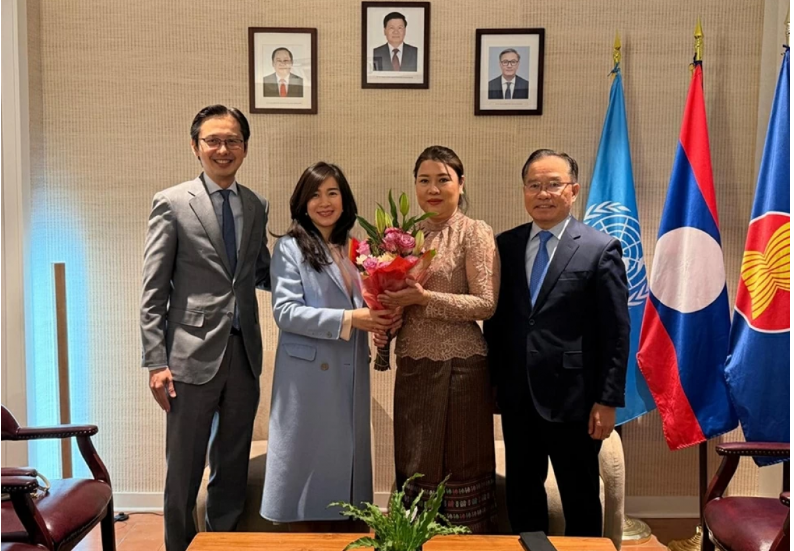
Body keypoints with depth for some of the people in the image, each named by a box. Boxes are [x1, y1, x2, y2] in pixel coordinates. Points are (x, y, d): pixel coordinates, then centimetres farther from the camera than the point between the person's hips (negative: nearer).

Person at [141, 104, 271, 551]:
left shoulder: (256, 206, 9)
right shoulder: (172, 203, -4)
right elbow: (154, 291, -6)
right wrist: (157, 362, -11)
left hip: (244, 353, 4)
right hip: (194, 354, -4)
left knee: (234, 465, 15)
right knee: (184, 468, 8)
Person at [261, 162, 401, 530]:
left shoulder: (353, 249, 13)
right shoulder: (290, 248, -4)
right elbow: (285, 311, -14)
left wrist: (382, 318, -5)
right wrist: (348, 318, -20)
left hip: (350, 376, 5)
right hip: (309, 375, -5)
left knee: (343, 460, 10)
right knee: (308, 465, 2)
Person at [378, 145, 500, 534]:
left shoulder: (475, 232, -6)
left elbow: (486, 304, -13)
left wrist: (424, 297, -20)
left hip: (458, 366, -5)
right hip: (412, 366, 5)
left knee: (460, 464, 5)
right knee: (414, 463, 13)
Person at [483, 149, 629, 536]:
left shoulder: (600, 249, -6)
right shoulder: (505, 245, 6)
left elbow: (616, 332, -8)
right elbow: (494, 319, 9)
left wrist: (608, 400, -11)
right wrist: (494, 382, 6)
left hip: (572, 398, -4)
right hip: (517, 398, 4)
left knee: (580, 501, 12)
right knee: (520, 497, 16)